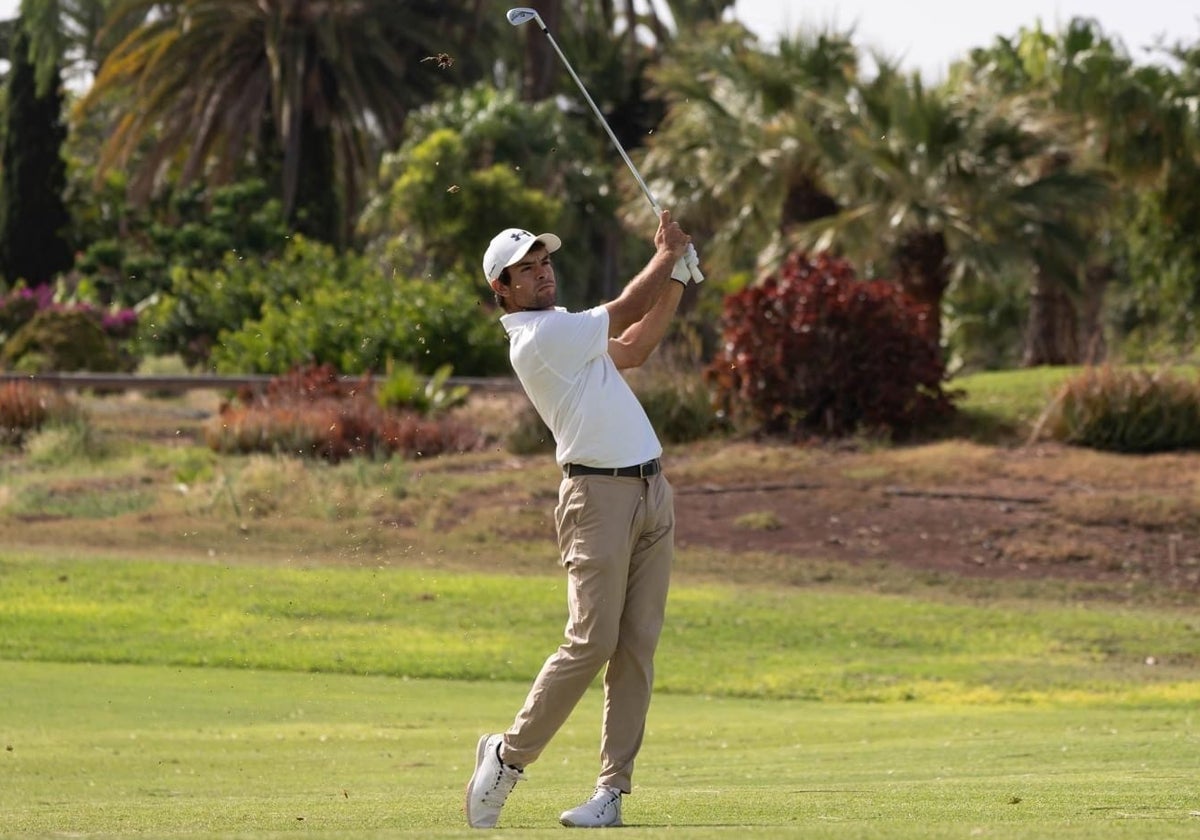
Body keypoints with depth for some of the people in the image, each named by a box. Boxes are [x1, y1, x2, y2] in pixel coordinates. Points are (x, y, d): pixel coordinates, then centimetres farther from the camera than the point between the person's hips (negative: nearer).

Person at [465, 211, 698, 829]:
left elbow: (634, 348, 26)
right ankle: (509, 756, 3)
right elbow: (623, 314, -3)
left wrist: (676, 276, 18)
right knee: (591, 642, -13)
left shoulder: (562, 330, 20)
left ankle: (612, 789, 0)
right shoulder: (539, 335, -10)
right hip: (598, 495, -9)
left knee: (637, 646, 1)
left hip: (651, 491, 9)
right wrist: (667, 254, 13)